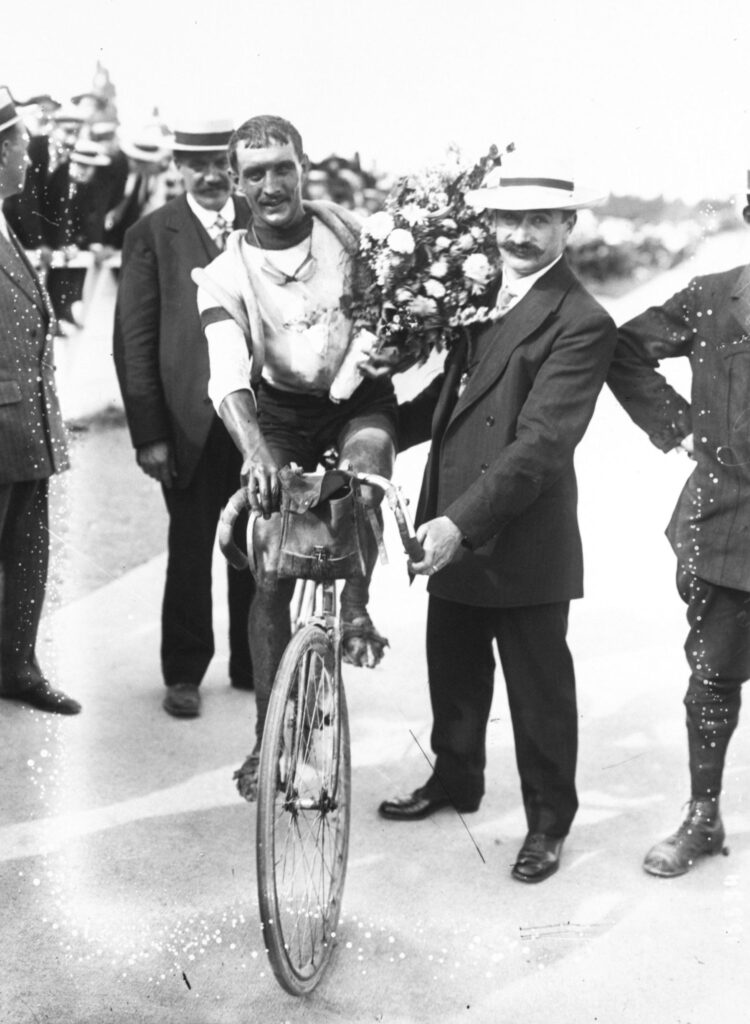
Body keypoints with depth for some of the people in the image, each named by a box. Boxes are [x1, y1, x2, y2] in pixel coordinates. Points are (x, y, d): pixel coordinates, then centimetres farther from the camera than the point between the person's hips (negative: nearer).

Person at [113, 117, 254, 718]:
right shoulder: (152, 235, 1)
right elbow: (133, 341, -1)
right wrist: (148, 433, -7)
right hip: (192, 422, -2)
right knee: (190, 550, 6)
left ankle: (253, 665, 24)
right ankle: (184, 674, 19)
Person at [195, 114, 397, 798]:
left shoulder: (350, 231, -11)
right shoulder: (225, 274, -15)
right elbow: (229, 378, -29)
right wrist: (255, 452, -46)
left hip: (359, 397, 0)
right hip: (281, 414, 0)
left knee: (367, 455, -37)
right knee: (272, 574, -2)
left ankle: (355, 610, -20)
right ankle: (269, 738, 11)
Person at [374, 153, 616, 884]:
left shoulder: (580, 323, -17)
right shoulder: (482, 296, 9)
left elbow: (541, 443, -24)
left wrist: (463, 521, -30)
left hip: (523, 545, -7)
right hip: (453, 532, 8)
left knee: (538, 691, 9)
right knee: (453, 672, 23)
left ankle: (548, 822, 26)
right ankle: (454, 781, 43)